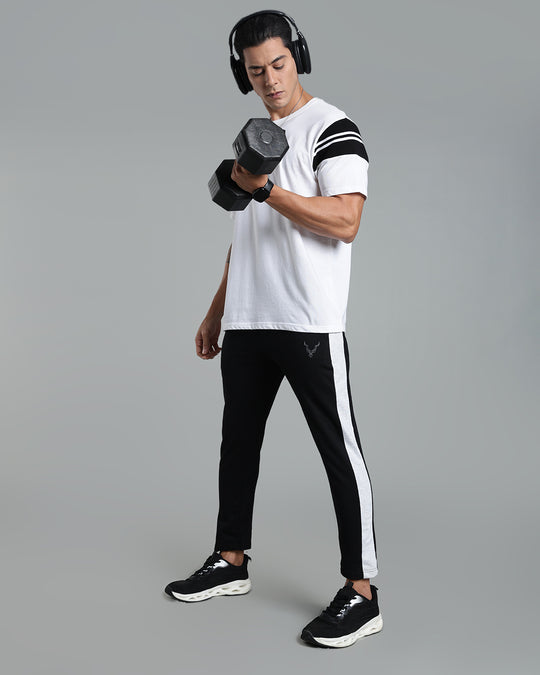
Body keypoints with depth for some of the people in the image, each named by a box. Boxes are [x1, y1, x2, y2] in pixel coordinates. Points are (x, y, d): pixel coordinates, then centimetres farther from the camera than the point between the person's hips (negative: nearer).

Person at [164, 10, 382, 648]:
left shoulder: (331, 128, -5)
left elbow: (344, 221, -16)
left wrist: (267, 190, -22)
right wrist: (216, 311, 23)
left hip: (309, 323, -8)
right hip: (247, 323, 8)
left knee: (339, 450, -4)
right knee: (238, 441, 14)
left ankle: (361, 593, 2)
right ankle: (231, 562, 30)